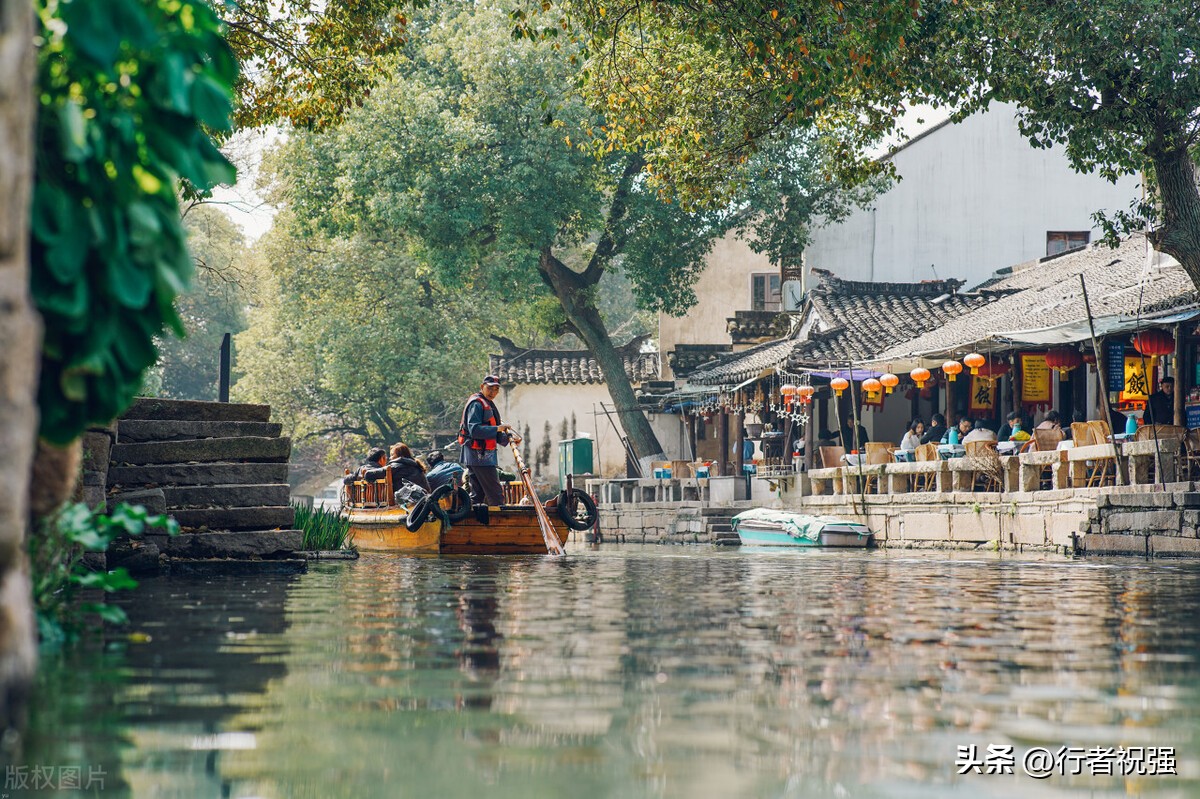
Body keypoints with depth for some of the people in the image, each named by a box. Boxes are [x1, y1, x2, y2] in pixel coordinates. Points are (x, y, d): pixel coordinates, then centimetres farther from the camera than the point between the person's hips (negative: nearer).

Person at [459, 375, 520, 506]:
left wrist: (509, 438, 5)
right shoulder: (476, 404, -11)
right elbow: (474, 430, -23)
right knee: (496, 495, -9)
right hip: (479, 455, -10)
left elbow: (493, 435, 21)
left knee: (478, 494, 11)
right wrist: (498, 428, -22)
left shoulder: (488, 405, 21)